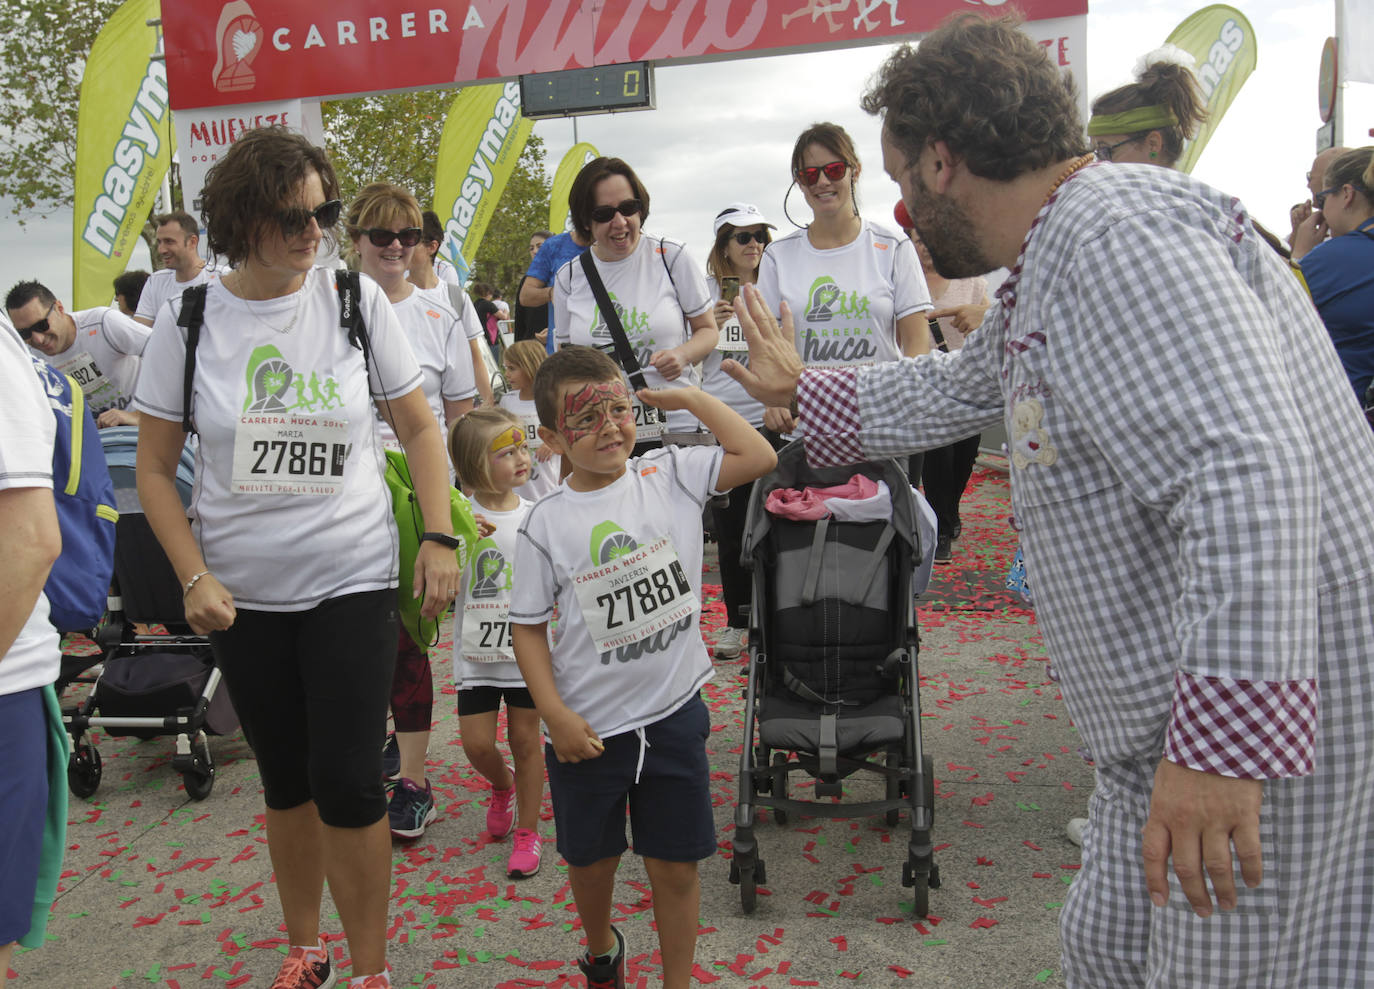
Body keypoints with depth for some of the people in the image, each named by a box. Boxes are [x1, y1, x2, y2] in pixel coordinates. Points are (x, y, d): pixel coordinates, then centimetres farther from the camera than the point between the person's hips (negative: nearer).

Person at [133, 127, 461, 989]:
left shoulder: (358, 301, -4)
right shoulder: (190, 320, -3)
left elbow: (421, 429, 3)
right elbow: (155, 468, 3)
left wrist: (440, 538, -6)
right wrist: (194, 578, -7)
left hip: (353, 580, -2)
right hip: (243, 593, 2)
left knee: (348, 782, -4)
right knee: (286, 780, 15)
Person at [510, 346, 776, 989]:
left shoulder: (670, 475, -4)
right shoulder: (546, 525, -9)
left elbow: (758, 457, -10)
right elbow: (528, 628, -3)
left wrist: (688, 397, -7)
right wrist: (555, 713, -10)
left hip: (673, 715, 0)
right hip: (587, 729, 0)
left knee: (676, 866, 10)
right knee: (590, 860, 20)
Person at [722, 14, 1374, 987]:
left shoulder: (1119, 233, -20)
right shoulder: (1047, 269, 15)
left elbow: (1250, 478, -31)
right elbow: (951, 388, 33)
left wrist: (1223, 742, -33)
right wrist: (800, 389, 43)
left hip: (1254, 721, -10)